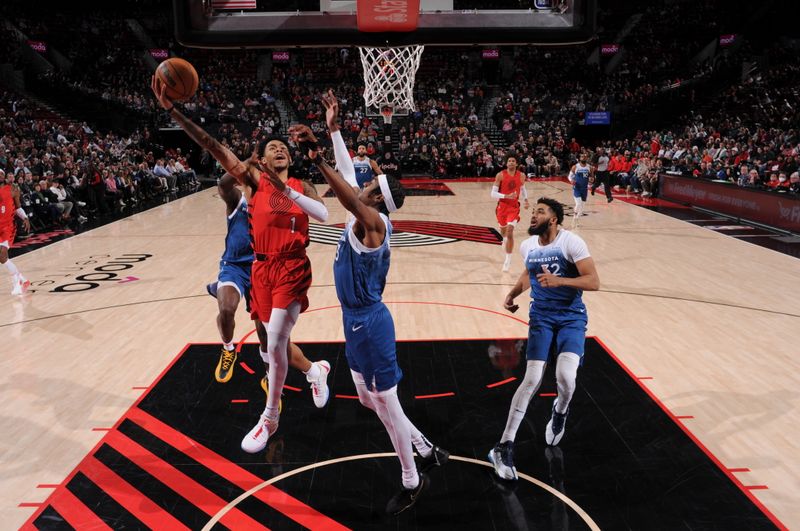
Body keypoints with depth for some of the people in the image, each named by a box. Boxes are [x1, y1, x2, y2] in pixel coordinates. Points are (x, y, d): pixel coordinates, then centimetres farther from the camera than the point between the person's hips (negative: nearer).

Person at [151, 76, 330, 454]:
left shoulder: (302, 186, 5)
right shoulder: (253, 179, 2)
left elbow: (323, 215, -15)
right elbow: (213, 147, -9)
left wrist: (286, 189, -25)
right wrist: (173, 111, -18)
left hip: (293, 268, -2)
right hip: (263, 267, 2)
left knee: (275, 343, -11)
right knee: (276, 340, 13)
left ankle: (269, 419, 7)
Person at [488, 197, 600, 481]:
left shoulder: (571, 242, -14)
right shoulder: (527, 246, 3)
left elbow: (594, 282, -19)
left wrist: (558, 280, -30)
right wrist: (513, 293, 9)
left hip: (572, 317, -3)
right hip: (541, 316, 3)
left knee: (565, 376, -21)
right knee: (532, 380, -9)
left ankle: (560, 411, 18)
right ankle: (505, 446, -2)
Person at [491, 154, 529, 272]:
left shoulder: (521, 176, -2)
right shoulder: (500, 175, -11)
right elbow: (493, 193, -14)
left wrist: (526, 200, 3)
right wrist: (506, 196, -27)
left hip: (514, 206, -1)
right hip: (502, 206, 1)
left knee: (510, 231, -15)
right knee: (503, 230, 18)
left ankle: (508, 259, -10)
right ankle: (504, 241, 55)